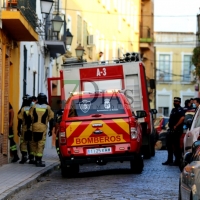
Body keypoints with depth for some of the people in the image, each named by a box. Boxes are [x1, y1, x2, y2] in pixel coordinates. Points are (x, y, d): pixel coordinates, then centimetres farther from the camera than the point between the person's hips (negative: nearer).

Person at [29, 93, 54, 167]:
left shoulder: (33, 107, 4)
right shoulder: (48, 108, 3)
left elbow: (30, 118, 0)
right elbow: (51, 119, 3)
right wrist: (51, 130, 10)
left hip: (34, 128, 1)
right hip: (43, 128, -1)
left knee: (34, 143, 16)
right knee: (41, 144, -1)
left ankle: (36, 159, 23)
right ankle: (39, 160, -6)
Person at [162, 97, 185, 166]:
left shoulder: (180, 110, -10)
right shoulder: (173, 110, 20)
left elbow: (182, 118, -26)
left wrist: (175, 126, -23)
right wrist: (170, 126, 12)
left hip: (177, 130, -10)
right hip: (171, 130, 10)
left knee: (176, 146, -6)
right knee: (169, 144, 13)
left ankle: (177, 161, -1)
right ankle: (169, 160, 21)